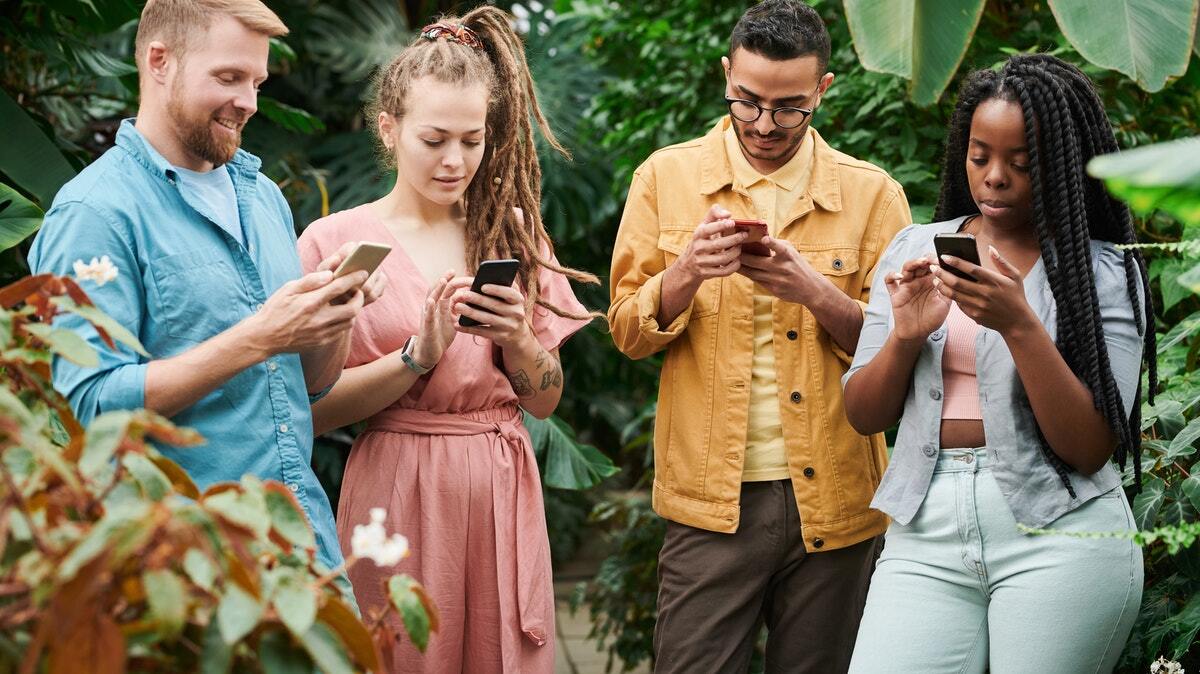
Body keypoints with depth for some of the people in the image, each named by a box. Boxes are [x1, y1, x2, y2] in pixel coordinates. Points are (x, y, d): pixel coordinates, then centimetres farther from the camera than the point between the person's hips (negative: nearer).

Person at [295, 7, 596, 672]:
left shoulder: (512, 236, 8)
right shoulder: (334, 240, -3)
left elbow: (545, 400, 9)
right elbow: (315, 408, -7)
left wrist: (517, 339, -10)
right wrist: (418, 354, -18)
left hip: (501, 493, 3)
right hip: (397, 490, -3)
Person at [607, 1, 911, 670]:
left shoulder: (873, 195, 3)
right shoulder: (667, 176, 5)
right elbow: (628, 330, 4)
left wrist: (816, 293, -16)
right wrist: (686, 272, -16)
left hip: (832, 501, 1)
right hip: (711, 497, 0)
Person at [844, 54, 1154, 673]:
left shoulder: (1104, 272, -1)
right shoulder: (914, 249, 10)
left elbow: (1092, 448, -9)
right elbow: (863, 415, 9)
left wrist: (1020, 325, -18)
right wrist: (905, 337, -9)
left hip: (1059, 535, -2)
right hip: (925, 534, 3)